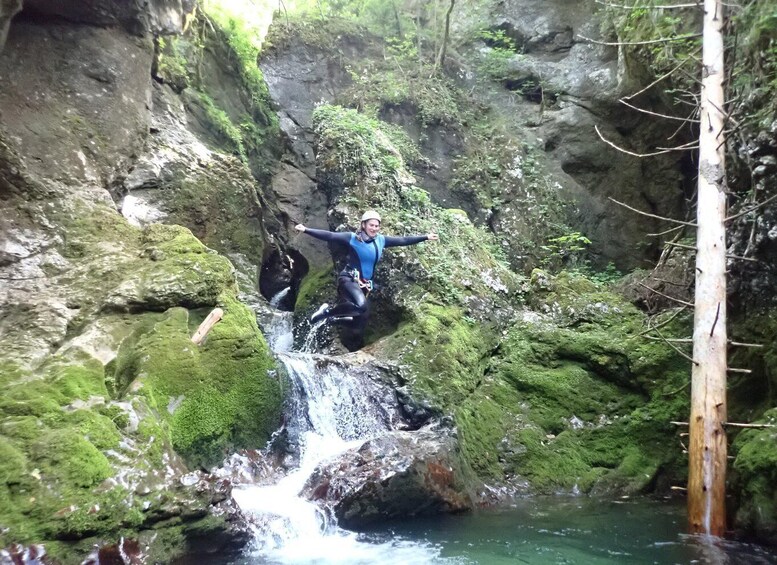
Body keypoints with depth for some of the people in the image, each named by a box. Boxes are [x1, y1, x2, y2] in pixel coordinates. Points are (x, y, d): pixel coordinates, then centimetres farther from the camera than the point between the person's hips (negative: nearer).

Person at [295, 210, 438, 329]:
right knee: (361, 305, -36)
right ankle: (327, 311, -13)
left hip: (365, 284, 7)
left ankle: (331, 317, 32)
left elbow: (403, 240, 13)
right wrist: (306, 230, -22)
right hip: (349, 279, -7)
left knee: (359, 321, 6)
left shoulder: (381, 240, 8)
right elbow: (329, 236, -13)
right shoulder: (352, 238, -7)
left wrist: (425, 237, 13)